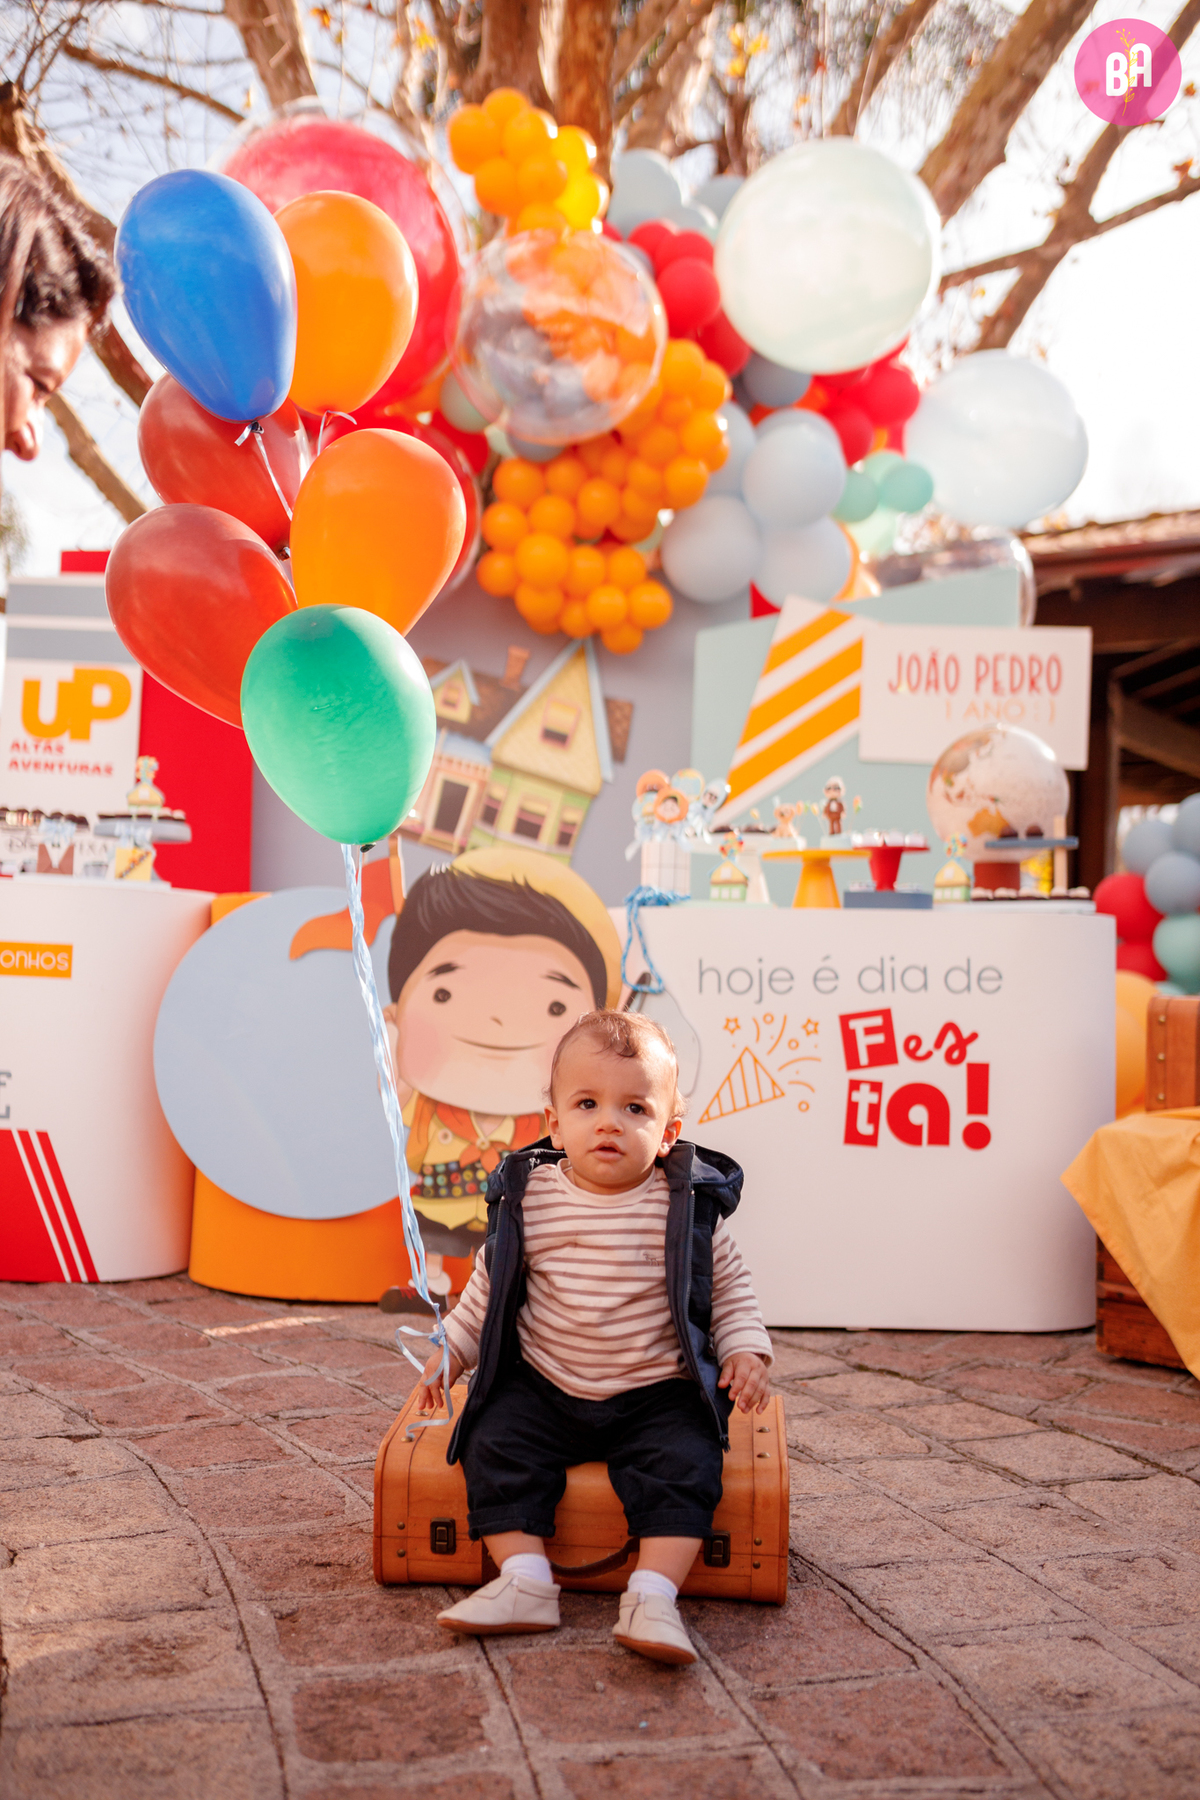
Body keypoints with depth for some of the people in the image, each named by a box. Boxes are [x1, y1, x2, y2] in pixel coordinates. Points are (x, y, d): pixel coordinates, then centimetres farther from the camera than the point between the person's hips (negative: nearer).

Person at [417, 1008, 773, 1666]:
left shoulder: (688, 1205, -6)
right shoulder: (528, 1198, -3)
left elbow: (729, 1286, 7)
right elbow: (489, 1284, 11)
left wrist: (746, 1350, -7)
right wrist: (451, 1351, 7)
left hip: (658, 1394, -1)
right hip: (542, 1387, 2)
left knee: (684, 1463, -24)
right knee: (495, 1445, -18)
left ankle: (653, 1596, -23)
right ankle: (524, 1580, -14)